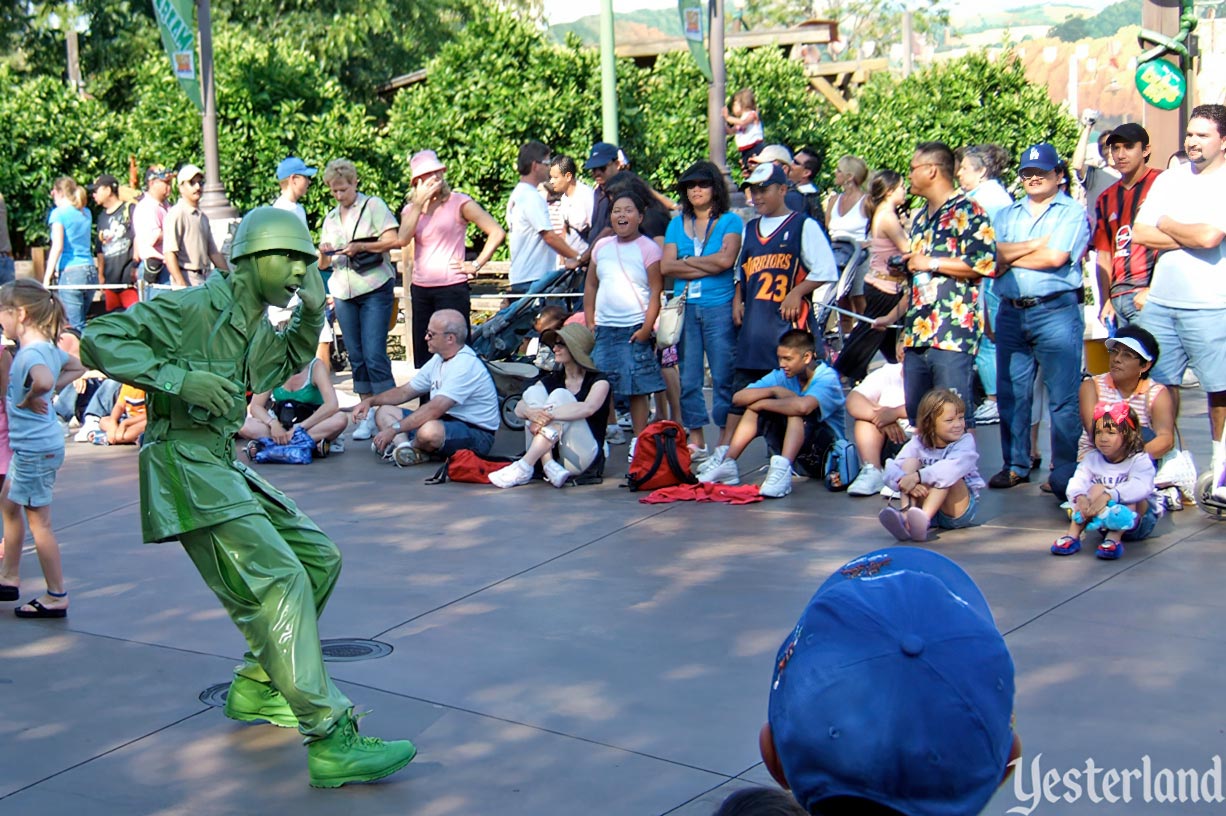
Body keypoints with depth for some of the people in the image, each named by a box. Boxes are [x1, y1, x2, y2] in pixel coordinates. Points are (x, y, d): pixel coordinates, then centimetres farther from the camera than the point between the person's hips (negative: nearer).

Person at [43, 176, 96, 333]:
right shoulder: (86, 213, 15)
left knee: (75, 326, -7)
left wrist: (47, 276, -10)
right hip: (91, 270, 6)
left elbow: (57, 246, -12)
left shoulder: (59, 213, -2)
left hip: (70, 272, -6)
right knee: (81, 323, 14)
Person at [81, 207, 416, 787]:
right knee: (280, 581, -20)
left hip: (223, 468, 10)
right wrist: (179, 377, -25)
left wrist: (311, 315, 18)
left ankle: (256, 686, 24)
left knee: (318, 557, 13)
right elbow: (100, 341, -16)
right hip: (184, 463, -10)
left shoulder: (257, 327, 15)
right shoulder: (196, 306, -11)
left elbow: (285, 366, 37)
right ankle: (332, 743, -24)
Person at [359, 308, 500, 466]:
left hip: (476, 434, -10)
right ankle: (404, 446, -22)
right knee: (383, 411, 5)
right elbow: (405, 392, 19)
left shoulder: (466, 364, -21)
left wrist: (393, 429, -27)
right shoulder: (438, 360, 11)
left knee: (430, 431, -41)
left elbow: (435, 409, -28)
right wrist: (370, 401, 5)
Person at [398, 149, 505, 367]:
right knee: (423, 357, 8)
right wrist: (419, 202, -9)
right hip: (420, 290, 5)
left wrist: (476, 265, -9)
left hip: (452, 289, -5)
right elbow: (403, 239, -8)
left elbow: (497, 233, -7)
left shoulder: (458, 202, -1)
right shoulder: (410, 209, 13)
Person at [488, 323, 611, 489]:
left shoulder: (598, 381, 1)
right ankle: (549, 466, -31)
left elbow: (588, 408, -23)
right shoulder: (553, 379, 16)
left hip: (586, 458, -5)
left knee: (560, 396, -22)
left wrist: (548, 414, -30)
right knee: (533, 392, -10)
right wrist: (529, 411, -25)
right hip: (552, 455, 5)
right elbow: (518, 409, -1)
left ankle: (524, 467, -36)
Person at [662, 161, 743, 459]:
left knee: (723, 375, -3)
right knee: (688, 377, 4)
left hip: (720, 307, -4)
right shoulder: (677, 224, 15)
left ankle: (726, 440, 4)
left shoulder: (730, 221, 5)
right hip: (685, 308, 4)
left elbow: (726, 259, -12)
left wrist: (688, 261, -1)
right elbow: (666, 266, 2)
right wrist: (707, 267, -6)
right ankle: (696, 441, 11)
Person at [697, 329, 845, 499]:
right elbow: (738, 398, -8)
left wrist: (763, 403, -24)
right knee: (755, 406, -8)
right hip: (793, 451, 6)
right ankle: (727, 464, -14)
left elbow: (803, 406, -40)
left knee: (797, 410, -31)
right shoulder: (782, 376, 0)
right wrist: (774, 391, -21)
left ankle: (782, 470, -46)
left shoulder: (827, 377, -17)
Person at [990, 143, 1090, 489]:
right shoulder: (1007, 214, 17)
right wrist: (1037, 243, -8)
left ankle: (1065, 470, 3)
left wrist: (1010, 259, 0)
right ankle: (1016, 466, 17)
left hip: (1056, 312, -5)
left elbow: (1055, 257, -12)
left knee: (1063, 398, -3)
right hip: (1011, 313, 5)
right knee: (1011, 394, 8)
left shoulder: (1072, 212, 2)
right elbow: (993, 253, 0)